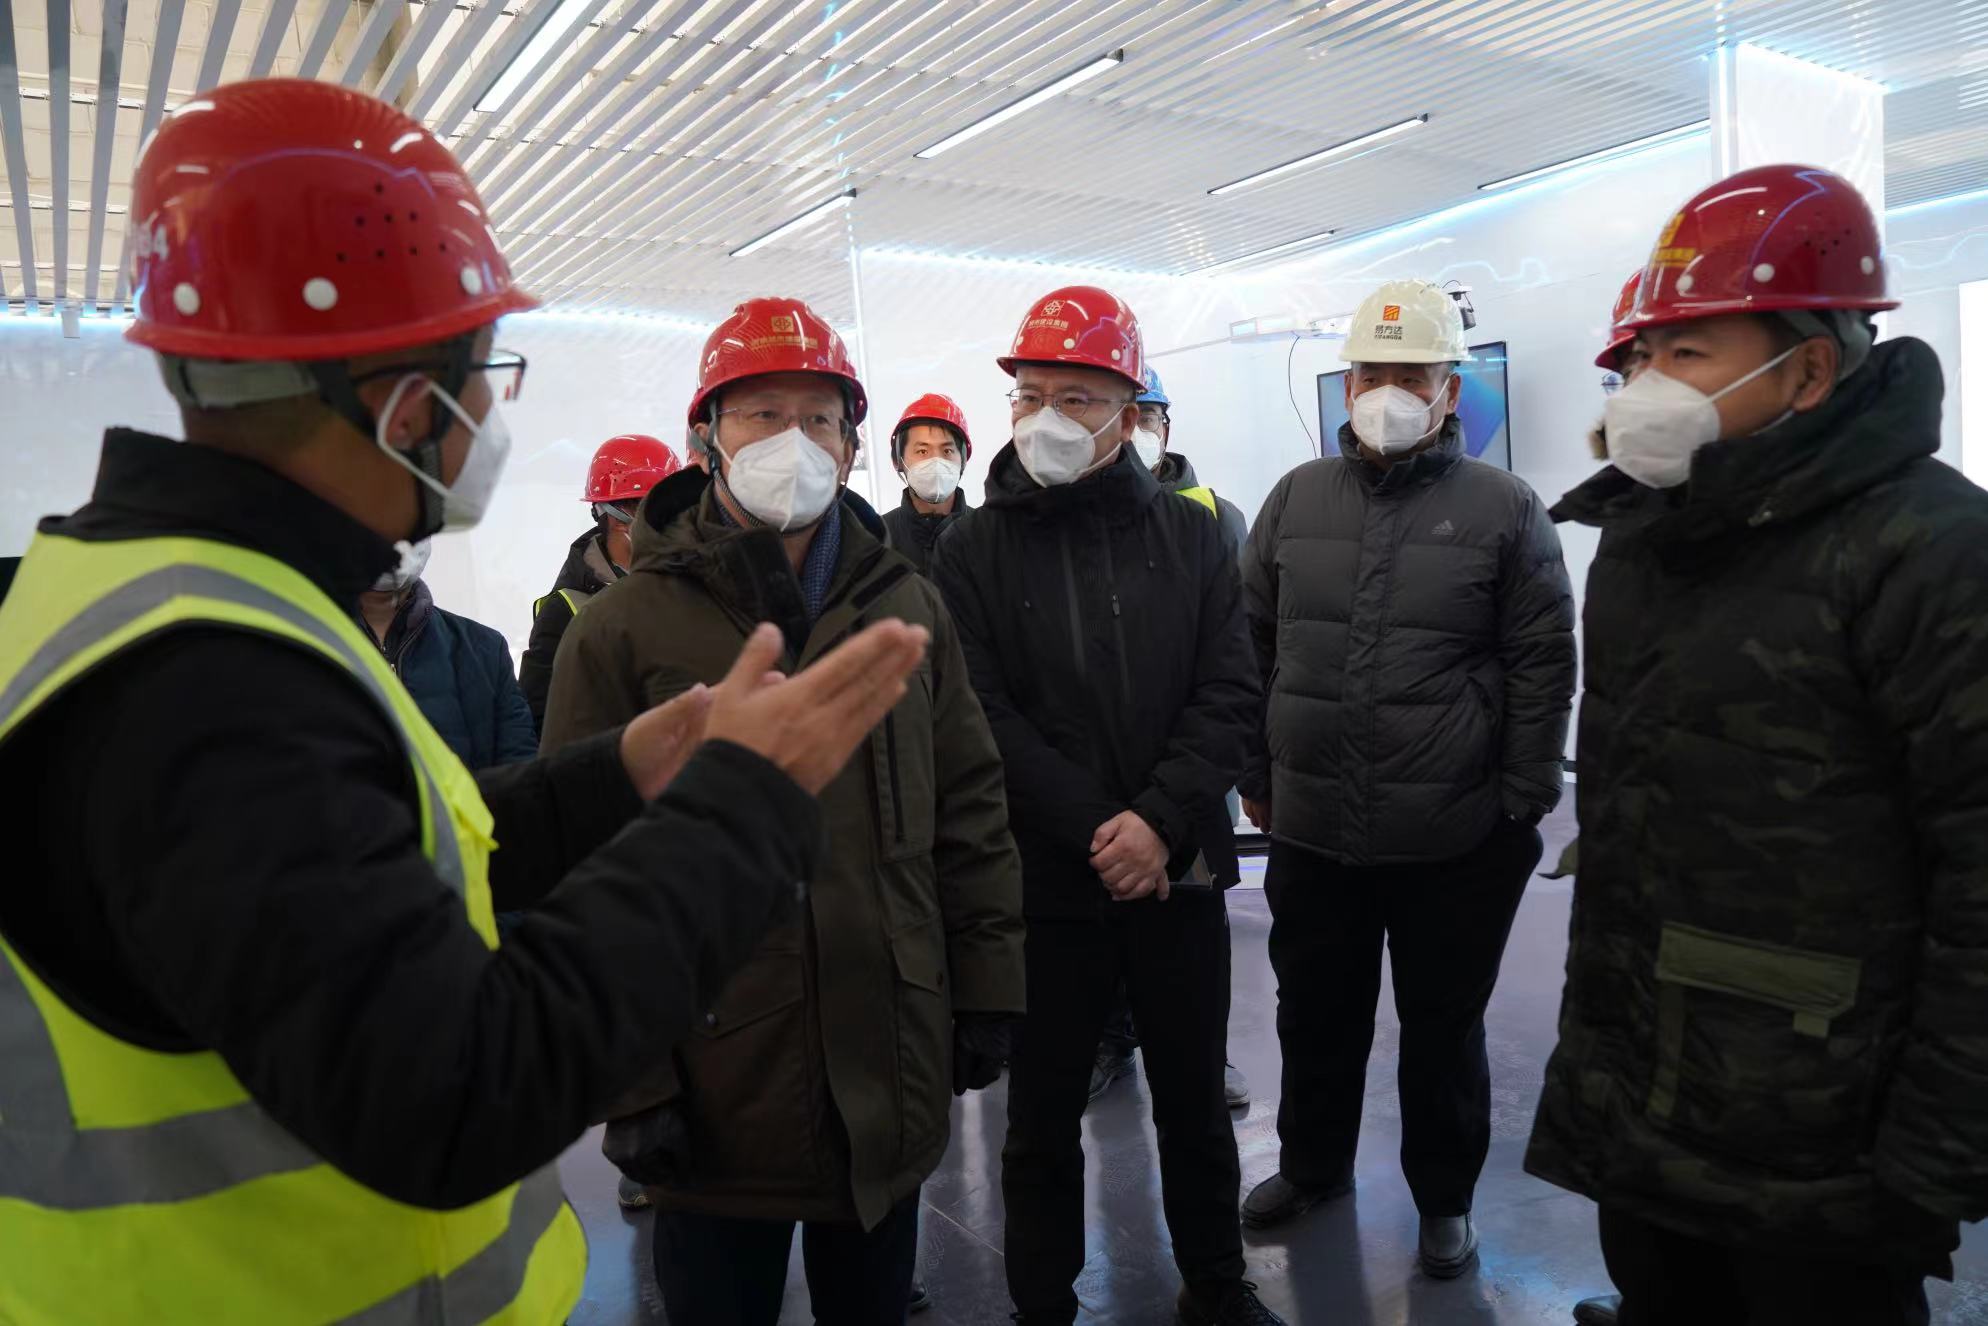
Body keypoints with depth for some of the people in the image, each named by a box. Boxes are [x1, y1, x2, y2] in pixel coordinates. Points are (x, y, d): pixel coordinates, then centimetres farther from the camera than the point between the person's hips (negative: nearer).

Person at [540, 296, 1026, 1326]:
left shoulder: (907, 607, 4)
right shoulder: (623, 630, -8)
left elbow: (970, 809, 8)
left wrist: (987, 989, 6)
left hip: (893, 1077, 4)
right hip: (718, 1097, -3)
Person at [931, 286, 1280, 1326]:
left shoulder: (1190, 536, 3)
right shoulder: (972, 552, -3)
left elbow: (1228, 695, -4)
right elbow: (984, 721, -10)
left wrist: (1160, 822, -16)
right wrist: (1097, 832, -16)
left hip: (1180, 877, 2)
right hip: (1044, 885, -1)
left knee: (1195, 1100, 18)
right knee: (1044, 1114, 13)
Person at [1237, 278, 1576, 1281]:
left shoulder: (1505, 509, -4)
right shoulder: (1295, 499, 5)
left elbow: (1543, 668, -4)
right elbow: (1253, 649, 9)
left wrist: (1522, 806, -6)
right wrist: (1257, 776, 8)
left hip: (1457, 844, -3)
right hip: (1309, 831, 3)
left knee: (1442, 1028, 14)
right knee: (1316, 1015, 19)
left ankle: (1444, 1195, 36)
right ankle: (1313, 1165, 41)